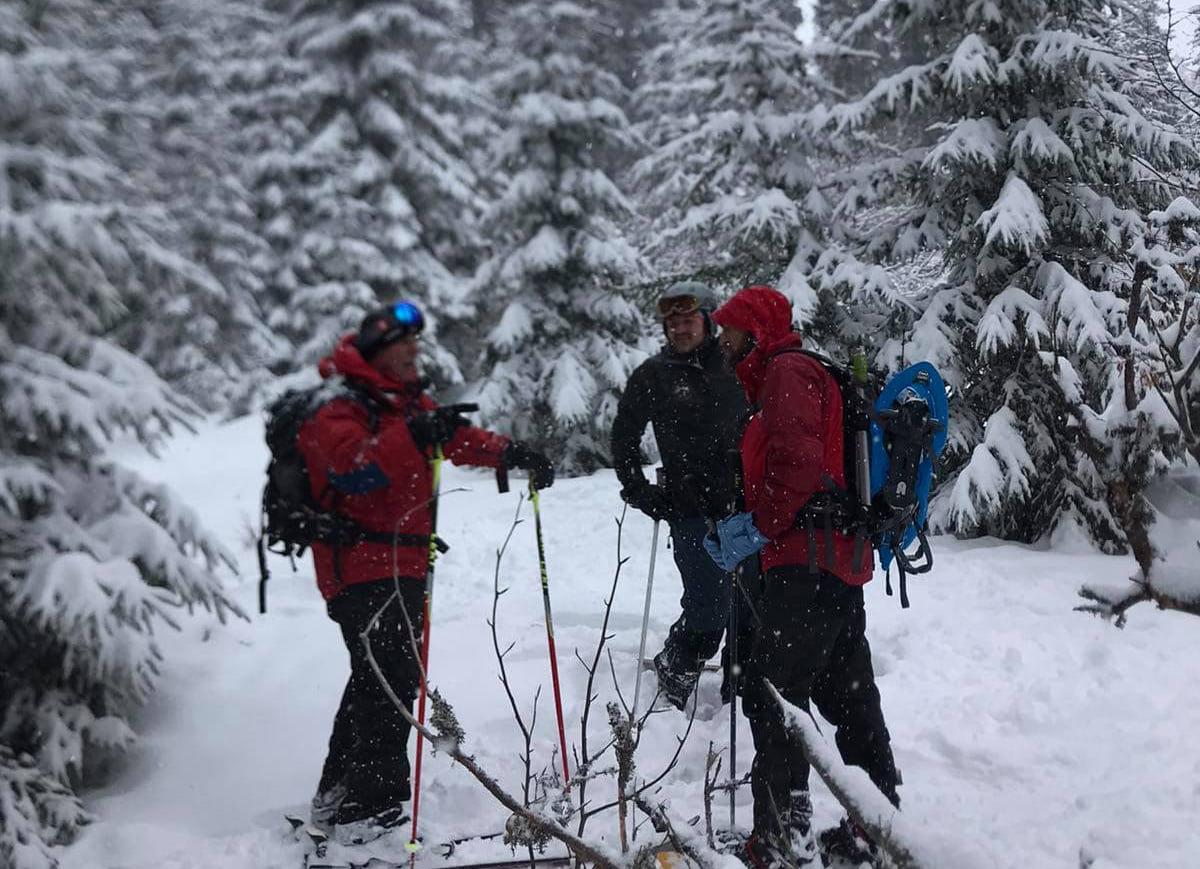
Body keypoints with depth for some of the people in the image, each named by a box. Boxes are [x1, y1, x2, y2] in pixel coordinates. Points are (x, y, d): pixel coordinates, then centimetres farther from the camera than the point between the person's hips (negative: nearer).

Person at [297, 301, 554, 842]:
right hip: (363, 564, -10)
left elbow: (456, 437, 26)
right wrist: (412, 437, -42)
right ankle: (371, 808, -13)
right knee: (391, 680, -16)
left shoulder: (407, 402, 16)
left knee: (375, 679, 17)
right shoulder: (338, 405, -12)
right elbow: (351, 465, -29)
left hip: (402, 563, 10)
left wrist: (513, 454, 13)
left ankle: (337, 798, 29)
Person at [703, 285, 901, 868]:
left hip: (809, 564, -11)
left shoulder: (787, 373, -7)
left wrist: (758, 528, -14)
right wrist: (748, 524, 12)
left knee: (772, 693, -9)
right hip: (842, 564, 11)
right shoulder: (785, 376, 25)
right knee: (849, 698, 15)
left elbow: (798, 464, -21)